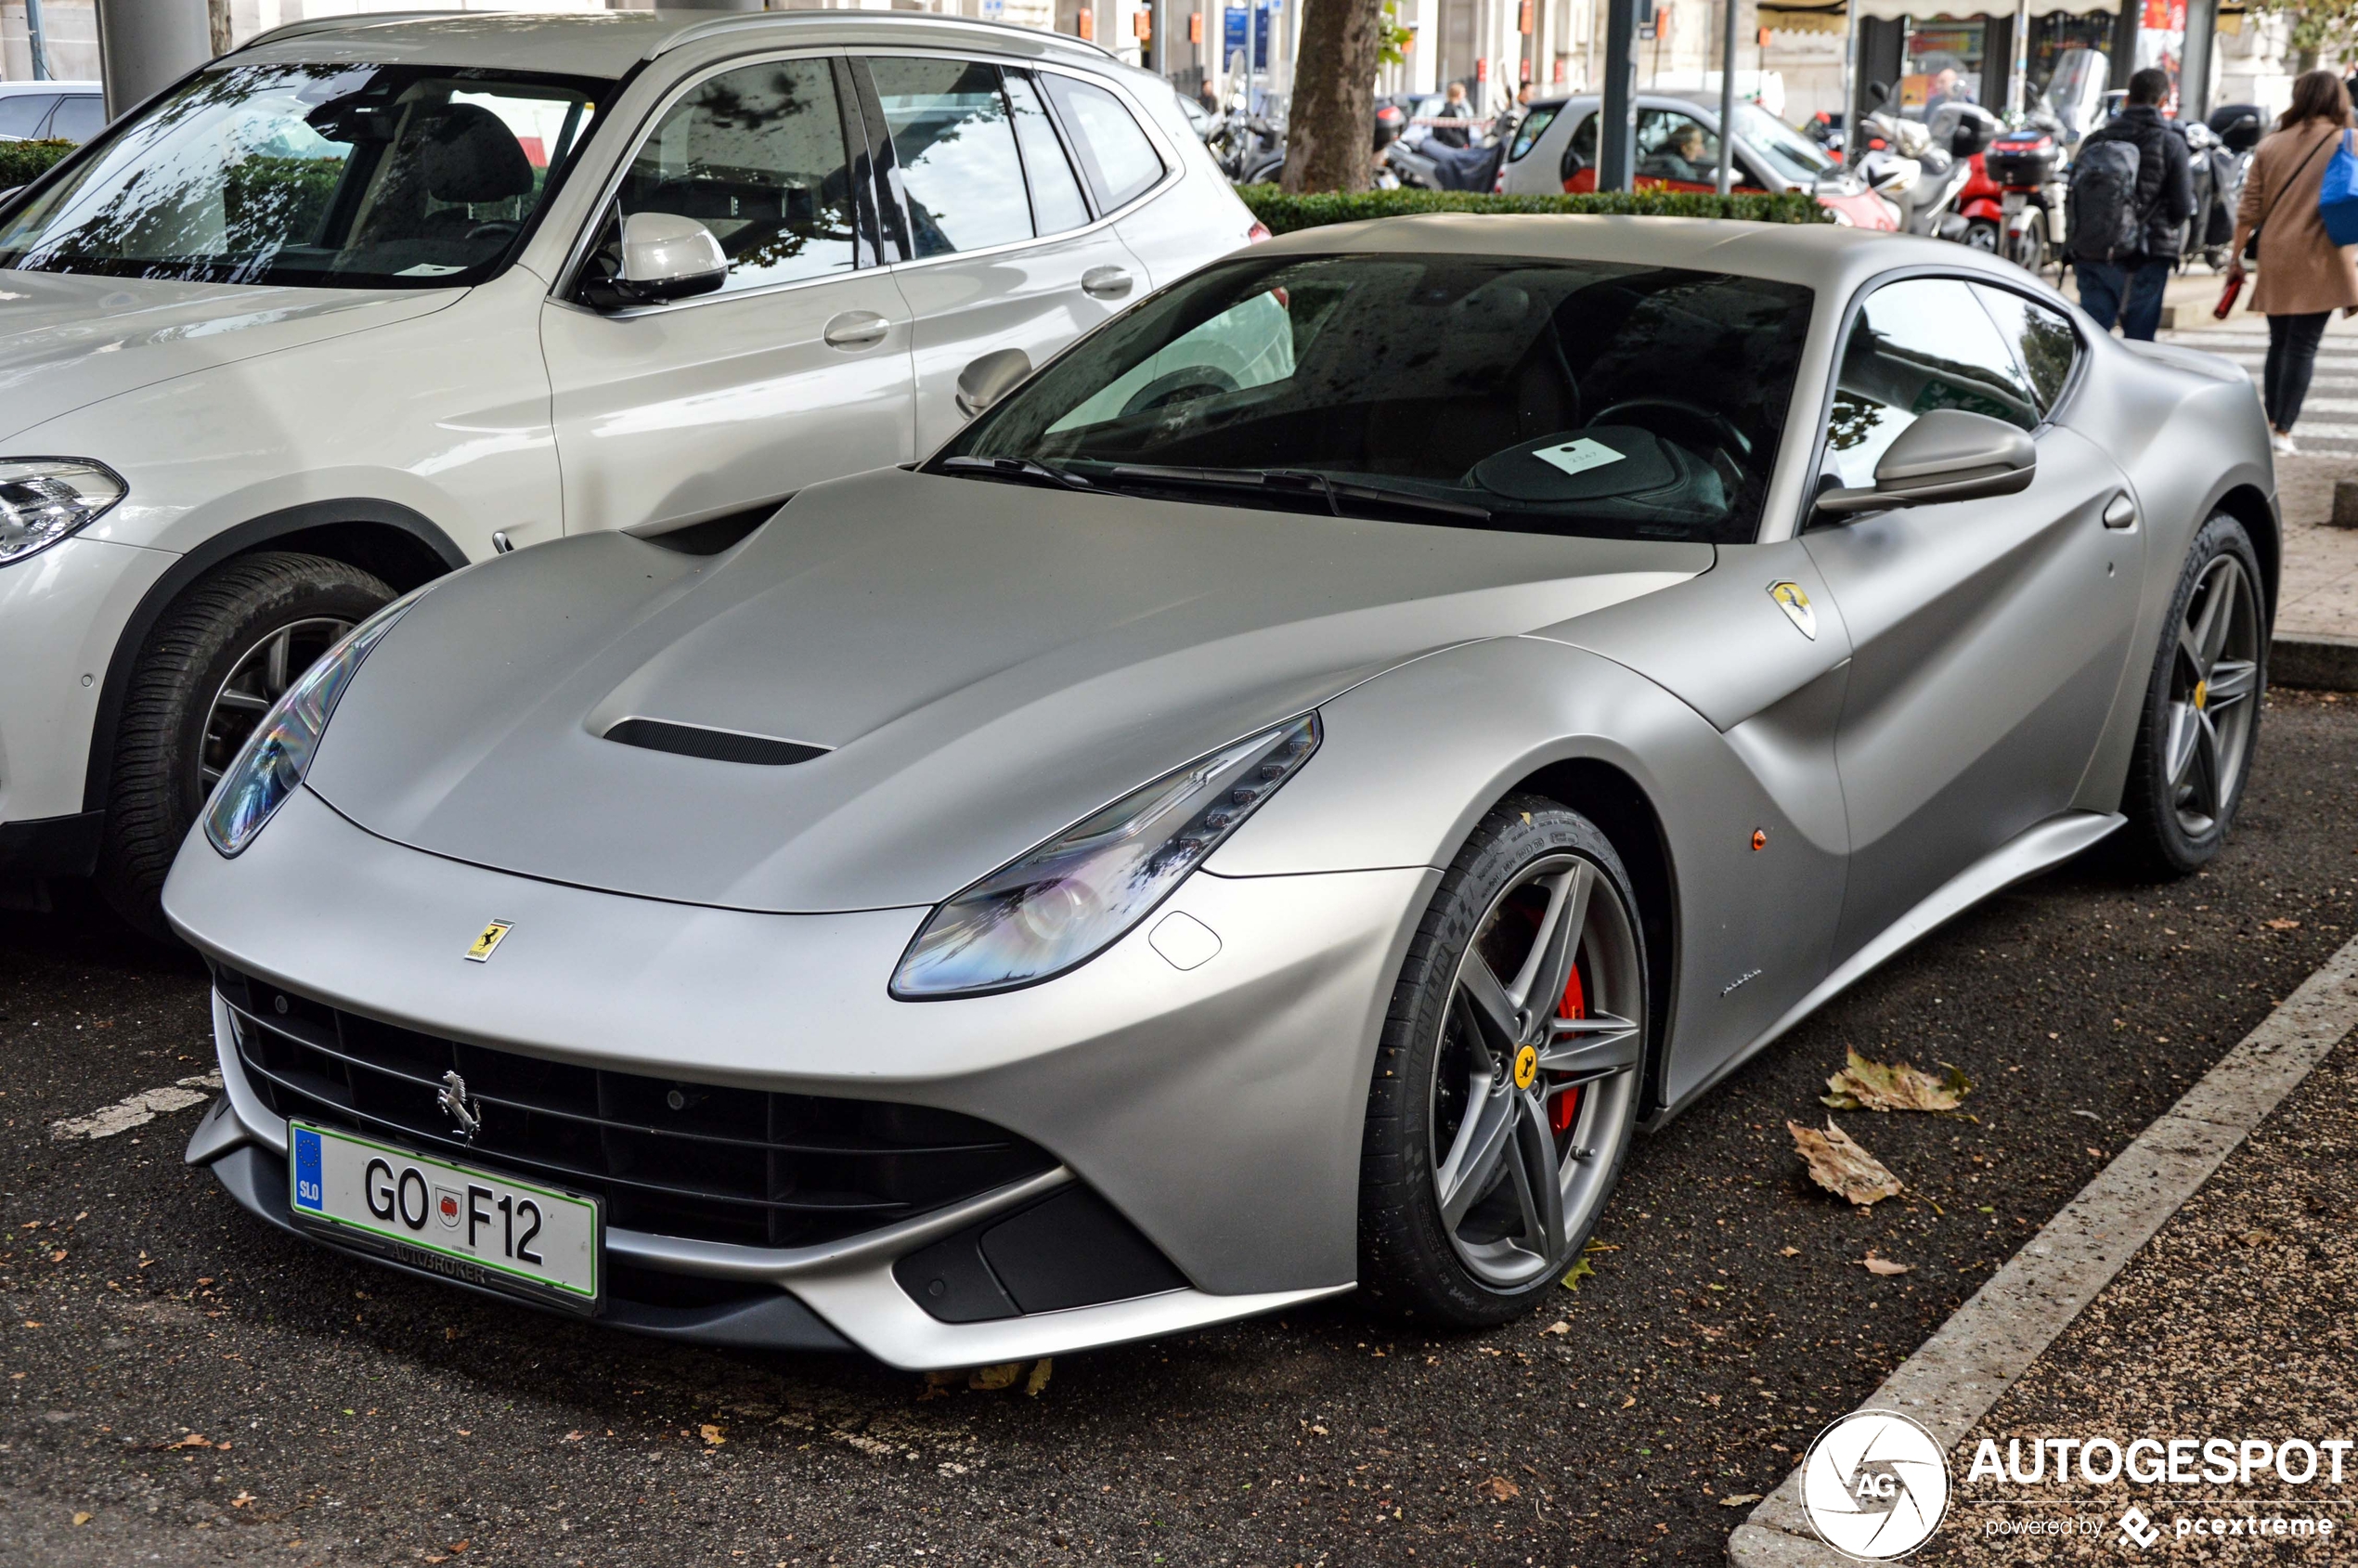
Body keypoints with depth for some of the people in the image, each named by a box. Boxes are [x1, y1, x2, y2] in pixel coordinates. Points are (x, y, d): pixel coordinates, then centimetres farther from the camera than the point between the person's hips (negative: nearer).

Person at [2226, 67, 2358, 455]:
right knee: (2302, 347, -1)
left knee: (2279, 343, 16)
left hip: (2274, 256, 3)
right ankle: (2283, 431, -2)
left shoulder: (2271, 145, 6)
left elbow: (2249, 209, 4)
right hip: (2319, 259, -3)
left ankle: (2270, 421, 19)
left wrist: (2236, 257, 11)